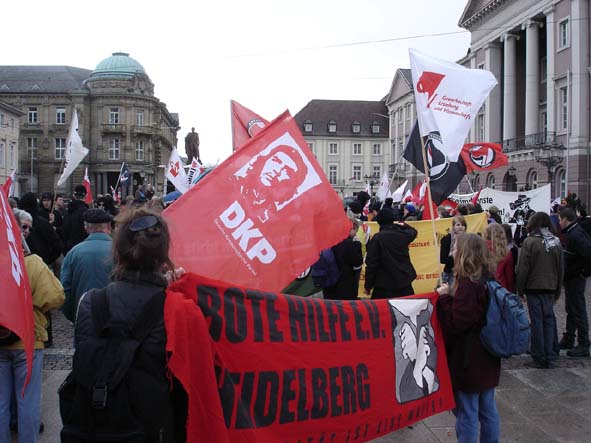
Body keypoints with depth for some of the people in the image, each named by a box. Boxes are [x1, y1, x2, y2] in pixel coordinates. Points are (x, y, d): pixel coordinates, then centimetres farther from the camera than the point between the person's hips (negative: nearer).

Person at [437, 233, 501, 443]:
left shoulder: (468, 285, -22)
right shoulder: (487, 281, 5)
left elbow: (455, 324, -23)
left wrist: (444, 298, -13)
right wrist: (452, 295, 5)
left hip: (468, 363, -9)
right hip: (487, 360, 9)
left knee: (466, 413, 2)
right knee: (488, 410, 17)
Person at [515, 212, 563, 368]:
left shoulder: (530, 242, -11)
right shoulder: (556, 243, 6)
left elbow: (522, 269, -12)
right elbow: (560, 269, 12)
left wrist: (520, 289, -2)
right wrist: (557, 291, 19)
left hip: (534, 287, -5)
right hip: (550, 288, 5)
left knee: (537, 321, 0)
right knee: (549, 320, 11)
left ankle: (539, 358, 4)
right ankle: (550, 356, 14)